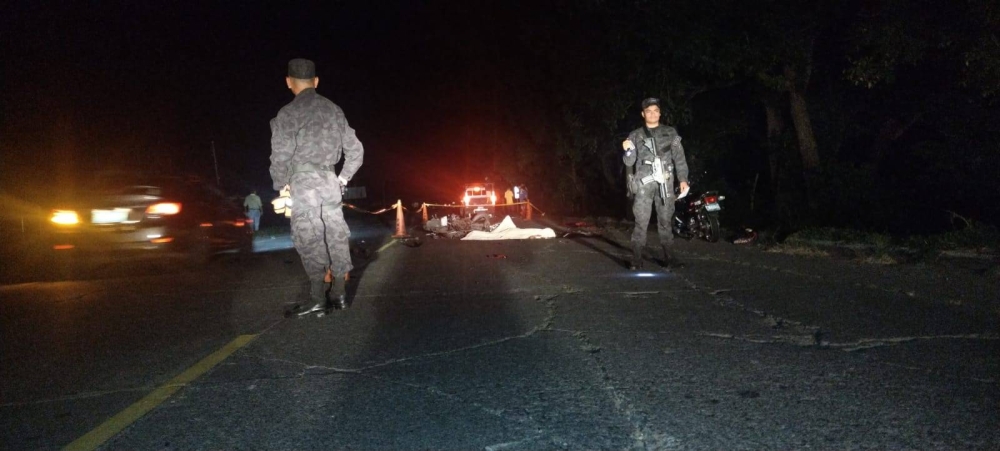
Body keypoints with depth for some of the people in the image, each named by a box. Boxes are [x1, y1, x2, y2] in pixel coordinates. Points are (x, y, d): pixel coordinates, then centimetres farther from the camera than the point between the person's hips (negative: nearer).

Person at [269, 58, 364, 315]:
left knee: (310, 241, -1)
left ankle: (318, 299, 1)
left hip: (303, 183, -5)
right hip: (330, 182, 5)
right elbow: (356, 150, 13)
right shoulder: (334, 110, 12)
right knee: (336, 236, 11)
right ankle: (340, 293, 18)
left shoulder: (289, 113, -6)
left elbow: (281, 156, -11)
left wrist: (281, 185, 4)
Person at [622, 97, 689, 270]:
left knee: (665, 220, 5)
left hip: (665, 181, 1)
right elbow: (629, 162, 8)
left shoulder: (670, 132, 11)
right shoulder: (635, 135, 10)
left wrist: (683, 179, -3)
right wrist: (628, 150, -14)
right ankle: (637, 259, -5)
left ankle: (668, 256, 10)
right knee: (641, 221, -6)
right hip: (644, 182, -1)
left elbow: (679, 157, 7)